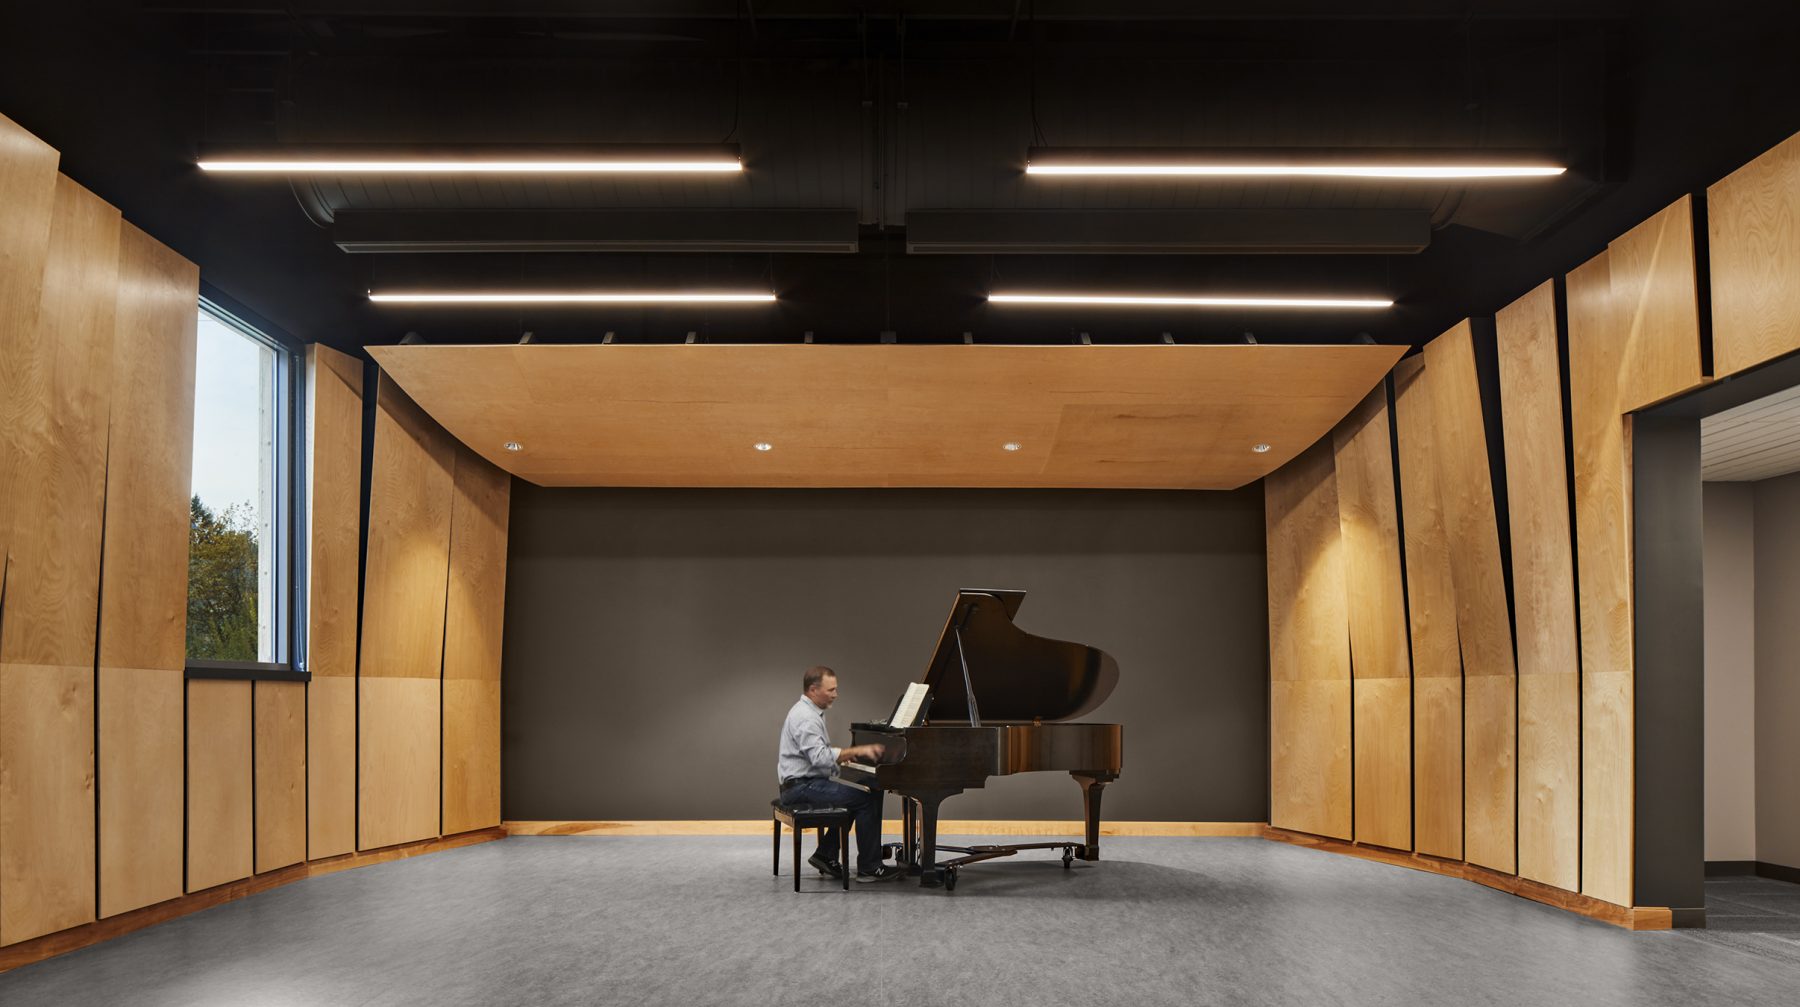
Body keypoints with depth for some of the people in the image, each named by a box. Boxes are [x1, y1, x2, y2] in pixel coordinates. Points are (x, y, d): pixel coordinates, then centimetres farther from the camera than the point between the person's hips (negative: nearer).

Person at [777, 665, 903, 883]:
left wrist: (846, 755, 7)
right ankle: (869, 868, -10)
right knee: (867, 800, -15)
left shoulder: (809, 712, 16)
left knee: (855, 798, 17)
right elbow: (820, 757, -28)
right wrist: (856, 751, -24)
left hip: (807, 782, 11)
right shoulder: (806, 718, -18)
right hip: (803, 786, -11)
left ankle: (826, 855, 16)